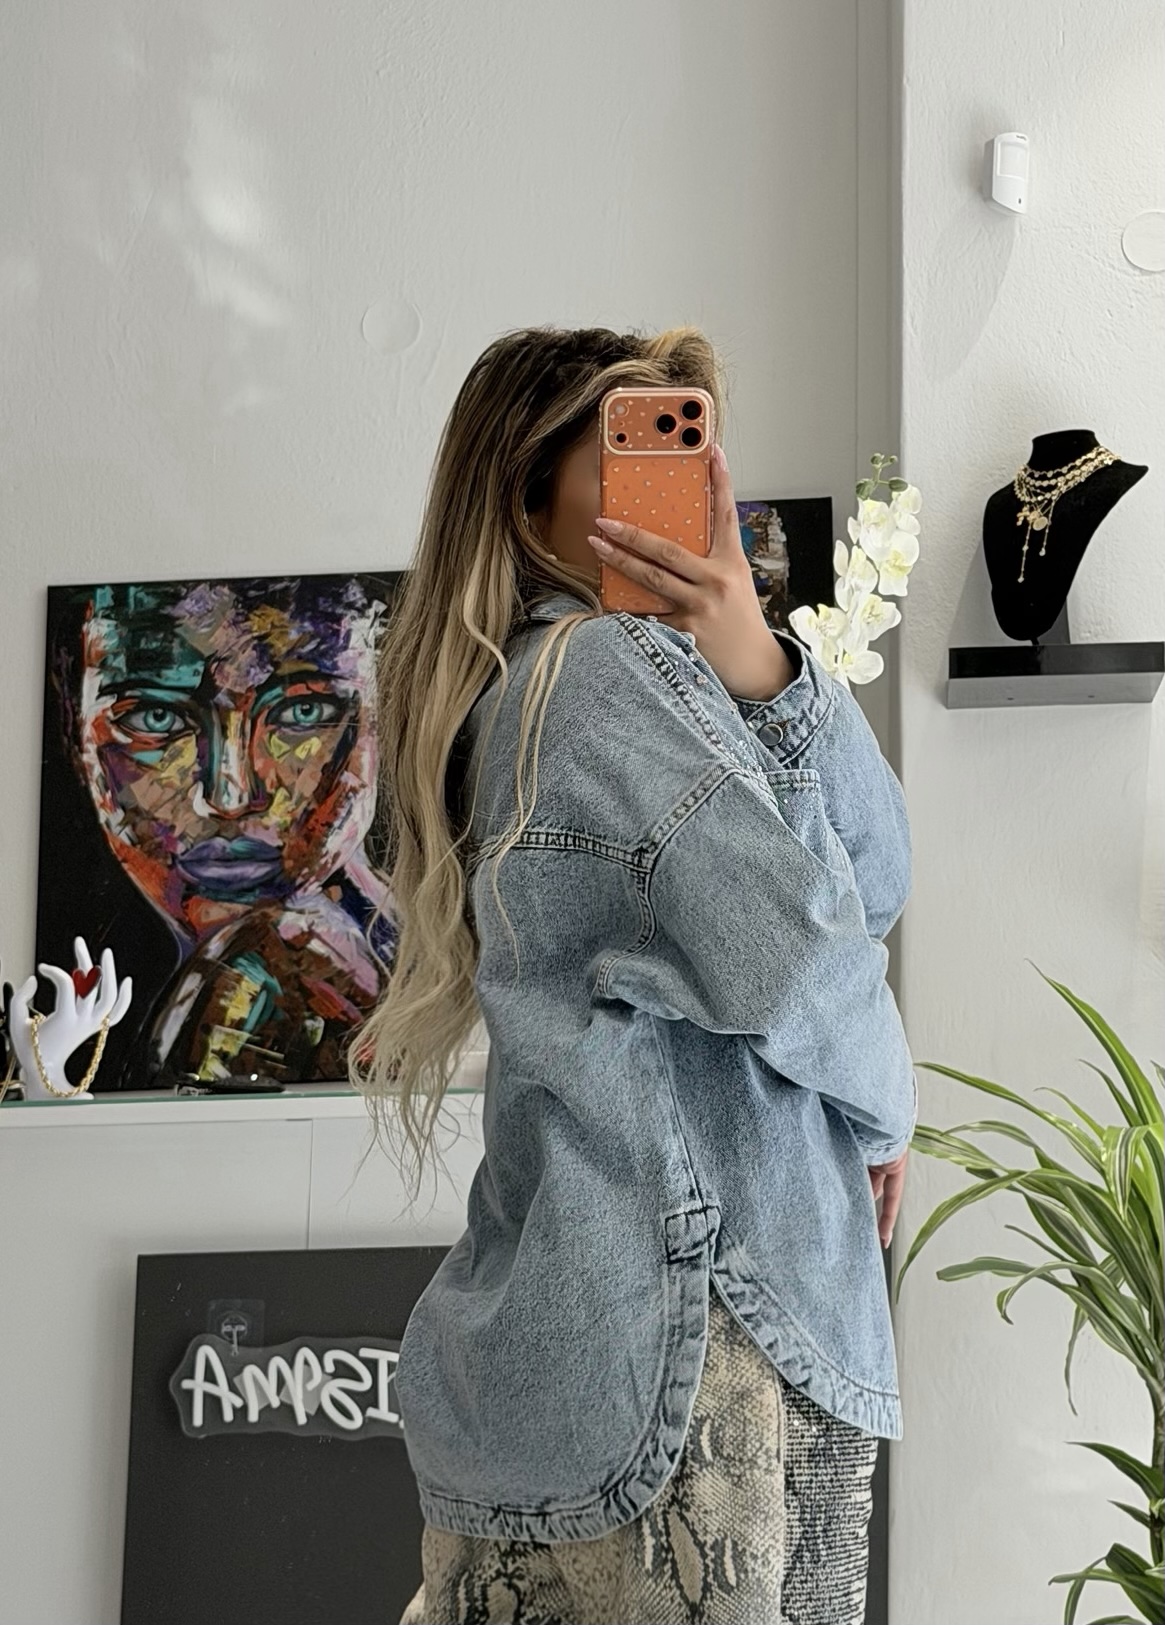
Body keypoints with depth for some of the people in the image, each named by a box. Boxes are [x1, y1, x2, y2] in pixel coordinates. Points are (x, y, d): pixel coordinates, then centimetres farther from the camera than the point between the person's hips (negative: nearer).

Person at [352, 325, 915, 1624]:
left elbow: (879, 880, 8)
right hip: (675, 1309, -9)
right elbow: (783, 945, -19)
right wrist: (879, 1108, 2)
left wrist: (754, 667, -7)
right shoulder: (600, 670, -12)